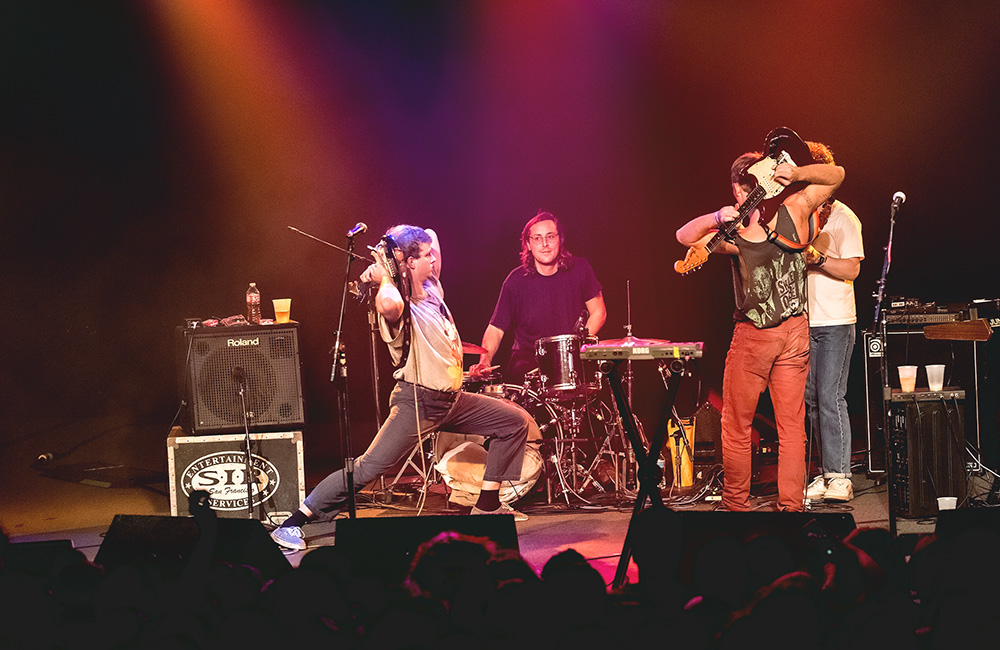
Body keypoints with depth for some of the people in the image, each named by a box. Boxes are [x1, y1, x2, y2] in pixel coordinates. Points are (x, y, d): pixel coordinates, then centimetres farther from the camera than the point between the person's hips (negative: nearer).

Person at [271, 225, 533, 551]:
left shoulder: (432, 289, 7)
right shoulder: (400, 306, -18)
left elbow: (430, 237, 25)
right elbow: (388, 306, -48)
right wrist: (385, 277, -26)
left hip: (452, 400, 9)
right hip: (417, 402, -9)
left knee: (516, 420, 13)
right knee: (368, 468, -16)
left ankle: (487, 505, 19)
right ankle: (291, 525, -13)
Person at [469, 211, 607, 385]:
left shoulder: (579, 269, -1)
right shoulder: (516, 281, -5)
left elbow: (598, 313, 6)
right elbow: (496, 328, -2)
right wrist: (485, 361, -21)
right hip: (528, 356, -1)